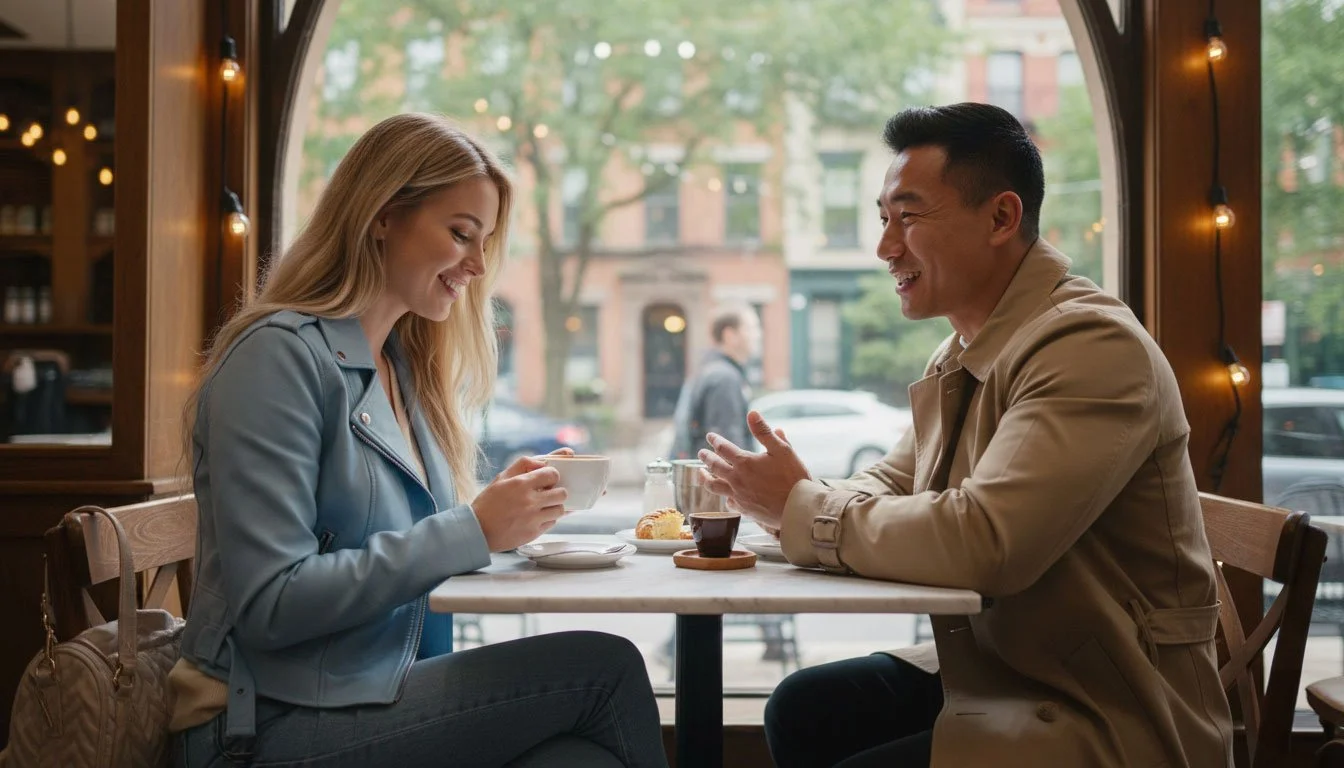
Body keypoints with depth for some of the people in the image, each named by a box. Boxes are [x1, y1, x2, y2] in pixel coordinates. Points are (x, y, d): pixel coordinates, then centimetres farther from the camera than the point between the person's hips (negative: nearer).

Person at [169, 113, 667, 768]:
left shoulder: (405, 366, 13)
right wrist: (471, 531, -20)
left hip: (385, 701, 7)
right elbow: (270, 606, -20)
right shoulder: (281, 353, -12)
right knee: (604, 668, -18)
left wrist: (504, 512, -5)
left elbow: (406, 546, 12)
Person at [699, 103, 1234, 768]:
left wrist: (801, 506, -19)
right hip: (999, 673, 9)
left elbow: (981, 543, -32)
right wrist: (770, 499, -10)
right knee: (801, 710, 4)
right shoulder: (960, 357, 9)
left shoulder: (1092, 345, -23)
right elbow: (889, 486, 12)